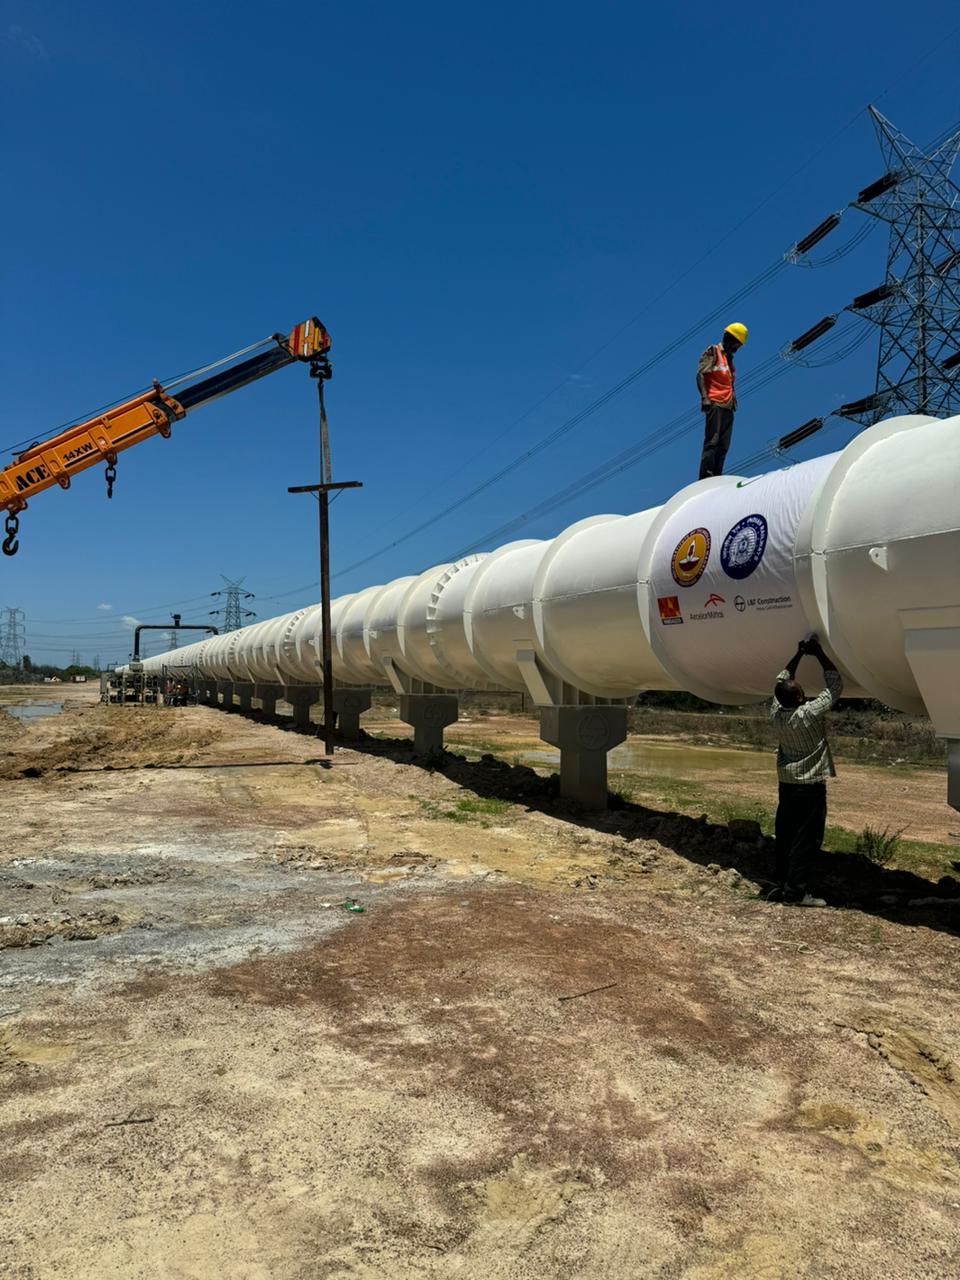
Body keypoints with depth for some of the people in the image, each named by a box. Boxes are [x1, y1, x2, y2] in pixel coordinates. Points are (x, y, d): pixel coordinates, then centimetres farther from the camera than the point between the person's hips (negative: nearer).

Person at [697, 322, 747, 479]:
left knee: (723, 445, 2)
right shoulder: (713, 352, 3)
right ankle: (705, 477, -18)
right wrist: (704, 397, -20)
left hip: (728, 407, 8)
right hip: (715, 404, -8)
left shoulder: (729, 358, 26)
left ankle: (716, 477, 1)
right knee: (712, 442, -15)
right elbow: (700, 375, -9)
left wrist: (733, 399, 13)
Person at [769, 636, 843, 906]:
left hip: (786, 783, 7)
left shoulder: (776, 713, -4)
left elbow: (782, 681, 12)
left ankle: (782, 883, 18)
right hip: (810, 785, -7)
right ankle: (797, 890, -1)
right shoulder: (809, 714, -20)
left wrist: (799, 654, 11)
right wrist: (818, 653, -6)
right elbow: (835, 684, -11)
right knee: (807, 839, -2)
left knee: (785, 835, 12)